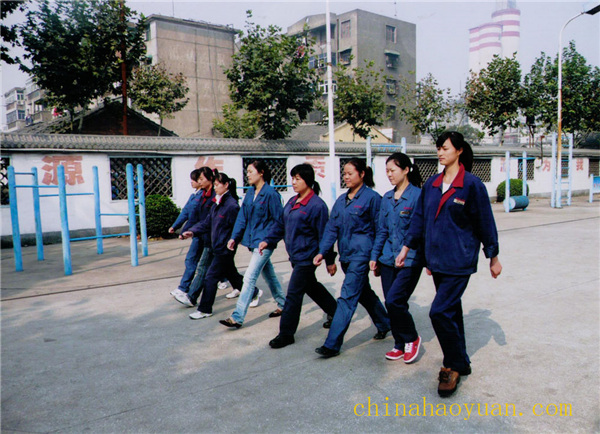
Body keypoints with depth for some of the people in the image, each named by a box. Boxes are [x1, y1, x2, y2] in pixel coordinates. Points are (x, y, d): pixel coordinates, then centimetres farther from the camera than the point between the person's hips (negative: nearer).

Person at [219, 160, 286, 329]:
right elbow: (242, 217, 7)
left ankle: (237, 317, -5)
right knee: (269, 274, 19)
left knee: (250, 277, -9)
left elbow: (279, 220, -12)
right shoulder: (250, 193, 6)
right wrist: (234, 237, -1)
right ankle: (283, 305, 37)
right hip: (254, 241, 8)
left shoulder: (271, 193, -15)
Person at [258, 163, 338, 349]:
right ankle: (336, 312, 43)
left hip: (307, 257, -9)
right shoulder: (292, 202, 8)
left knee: (294, 294, -4)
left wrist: (330, 261, -10)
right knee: (311, 287, 23)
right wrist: (268, 240, 2)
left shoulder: (317, 205, -16)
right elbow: (280, 224, 14)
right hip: (295, 256, 9)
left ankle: (286, 334, 10)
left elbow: (324, 235, -14)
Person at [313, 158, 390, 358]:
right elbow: (332, 227, 8)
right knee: (363, 292, 21)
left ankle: (332, 344, -5)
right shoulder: (342, 200, 10)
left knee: (347, 297, -8)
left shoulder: (372, 197, -9)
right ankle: (384, 323, 43)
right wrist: (322, 251, -2)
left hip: (361, 253, -8)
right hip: (346, 253, 8)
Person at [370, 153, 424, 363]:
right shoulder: (387, 198, 11)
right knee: (391, 304, 9)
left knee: (394, 300, -12)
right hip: (388, 258, 6)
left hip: (410, 259, -6)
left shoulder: (418, 195, -9)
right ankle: (400, 345, 26)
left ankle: (412, 339, 14)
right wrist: (375, 256, 11)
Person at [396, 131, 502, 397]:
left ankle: (454, 365, 8)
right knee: (451, 310, 15)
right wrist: (406, 247, 12)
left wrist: (493, 257, 1)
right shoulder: (431, 184, 8)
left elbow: (485, 222, -4)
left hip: (459, 261, -6)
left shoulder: (471, 184, -8)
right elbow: (419, 218, 14)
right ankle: (460, 363, 30)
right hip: (436, 260, 6)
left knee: (440, 311, -12)